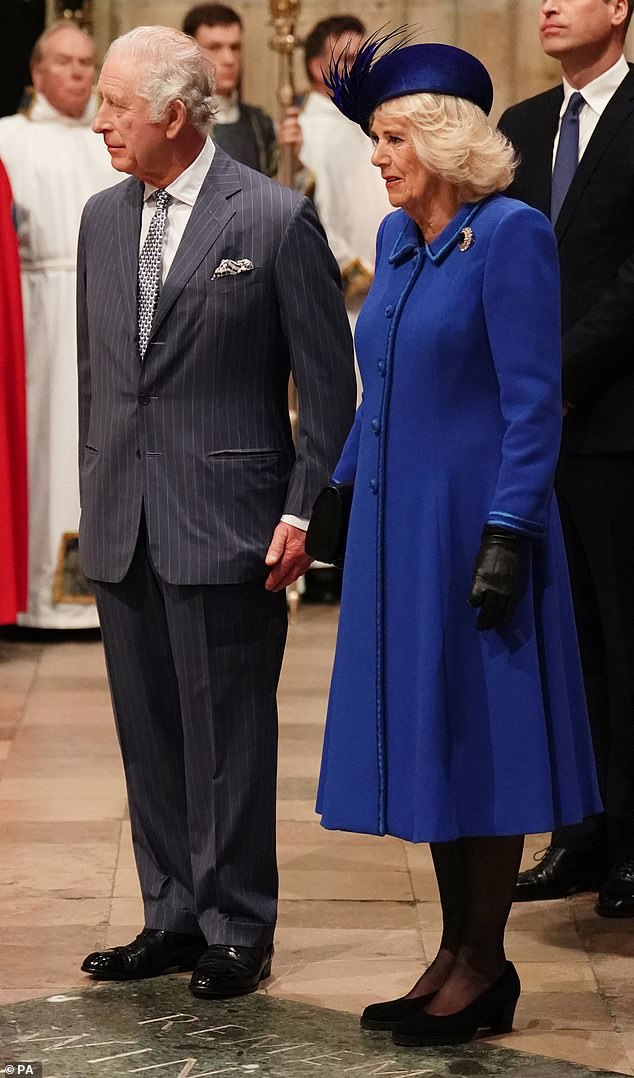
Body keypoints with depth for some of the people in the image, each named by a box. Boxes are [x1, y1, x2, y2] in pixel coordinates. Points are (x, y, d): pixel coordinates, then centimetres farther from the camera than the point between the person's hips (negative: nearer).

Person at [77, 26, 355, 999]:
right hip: (122, 527, 6)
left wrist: (304, 514, -9)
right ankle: (173, 918, 22)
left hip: (224, 522, -6)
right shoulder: (103, 218, 10)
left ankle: (237, 929, 12)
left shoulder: (277, 220, -8)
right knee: (148, 732, 11)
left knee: (226, 734, 1)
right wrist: (95, 492, 14)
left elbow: (330, 384, -6)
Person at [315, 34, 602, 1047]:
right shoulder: (397, 239, 11)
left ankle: (485, 968, 7)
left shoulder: (510, 235, -12)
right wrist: (342, 489, 17)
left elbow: (532, 402, -15)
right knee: (423, 732, 11)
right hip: (396, 521, 8)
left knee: (476, 728, -1)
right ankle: (458, 953, 19)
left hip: (470, 519, -8)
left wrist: (508, 533, -20)